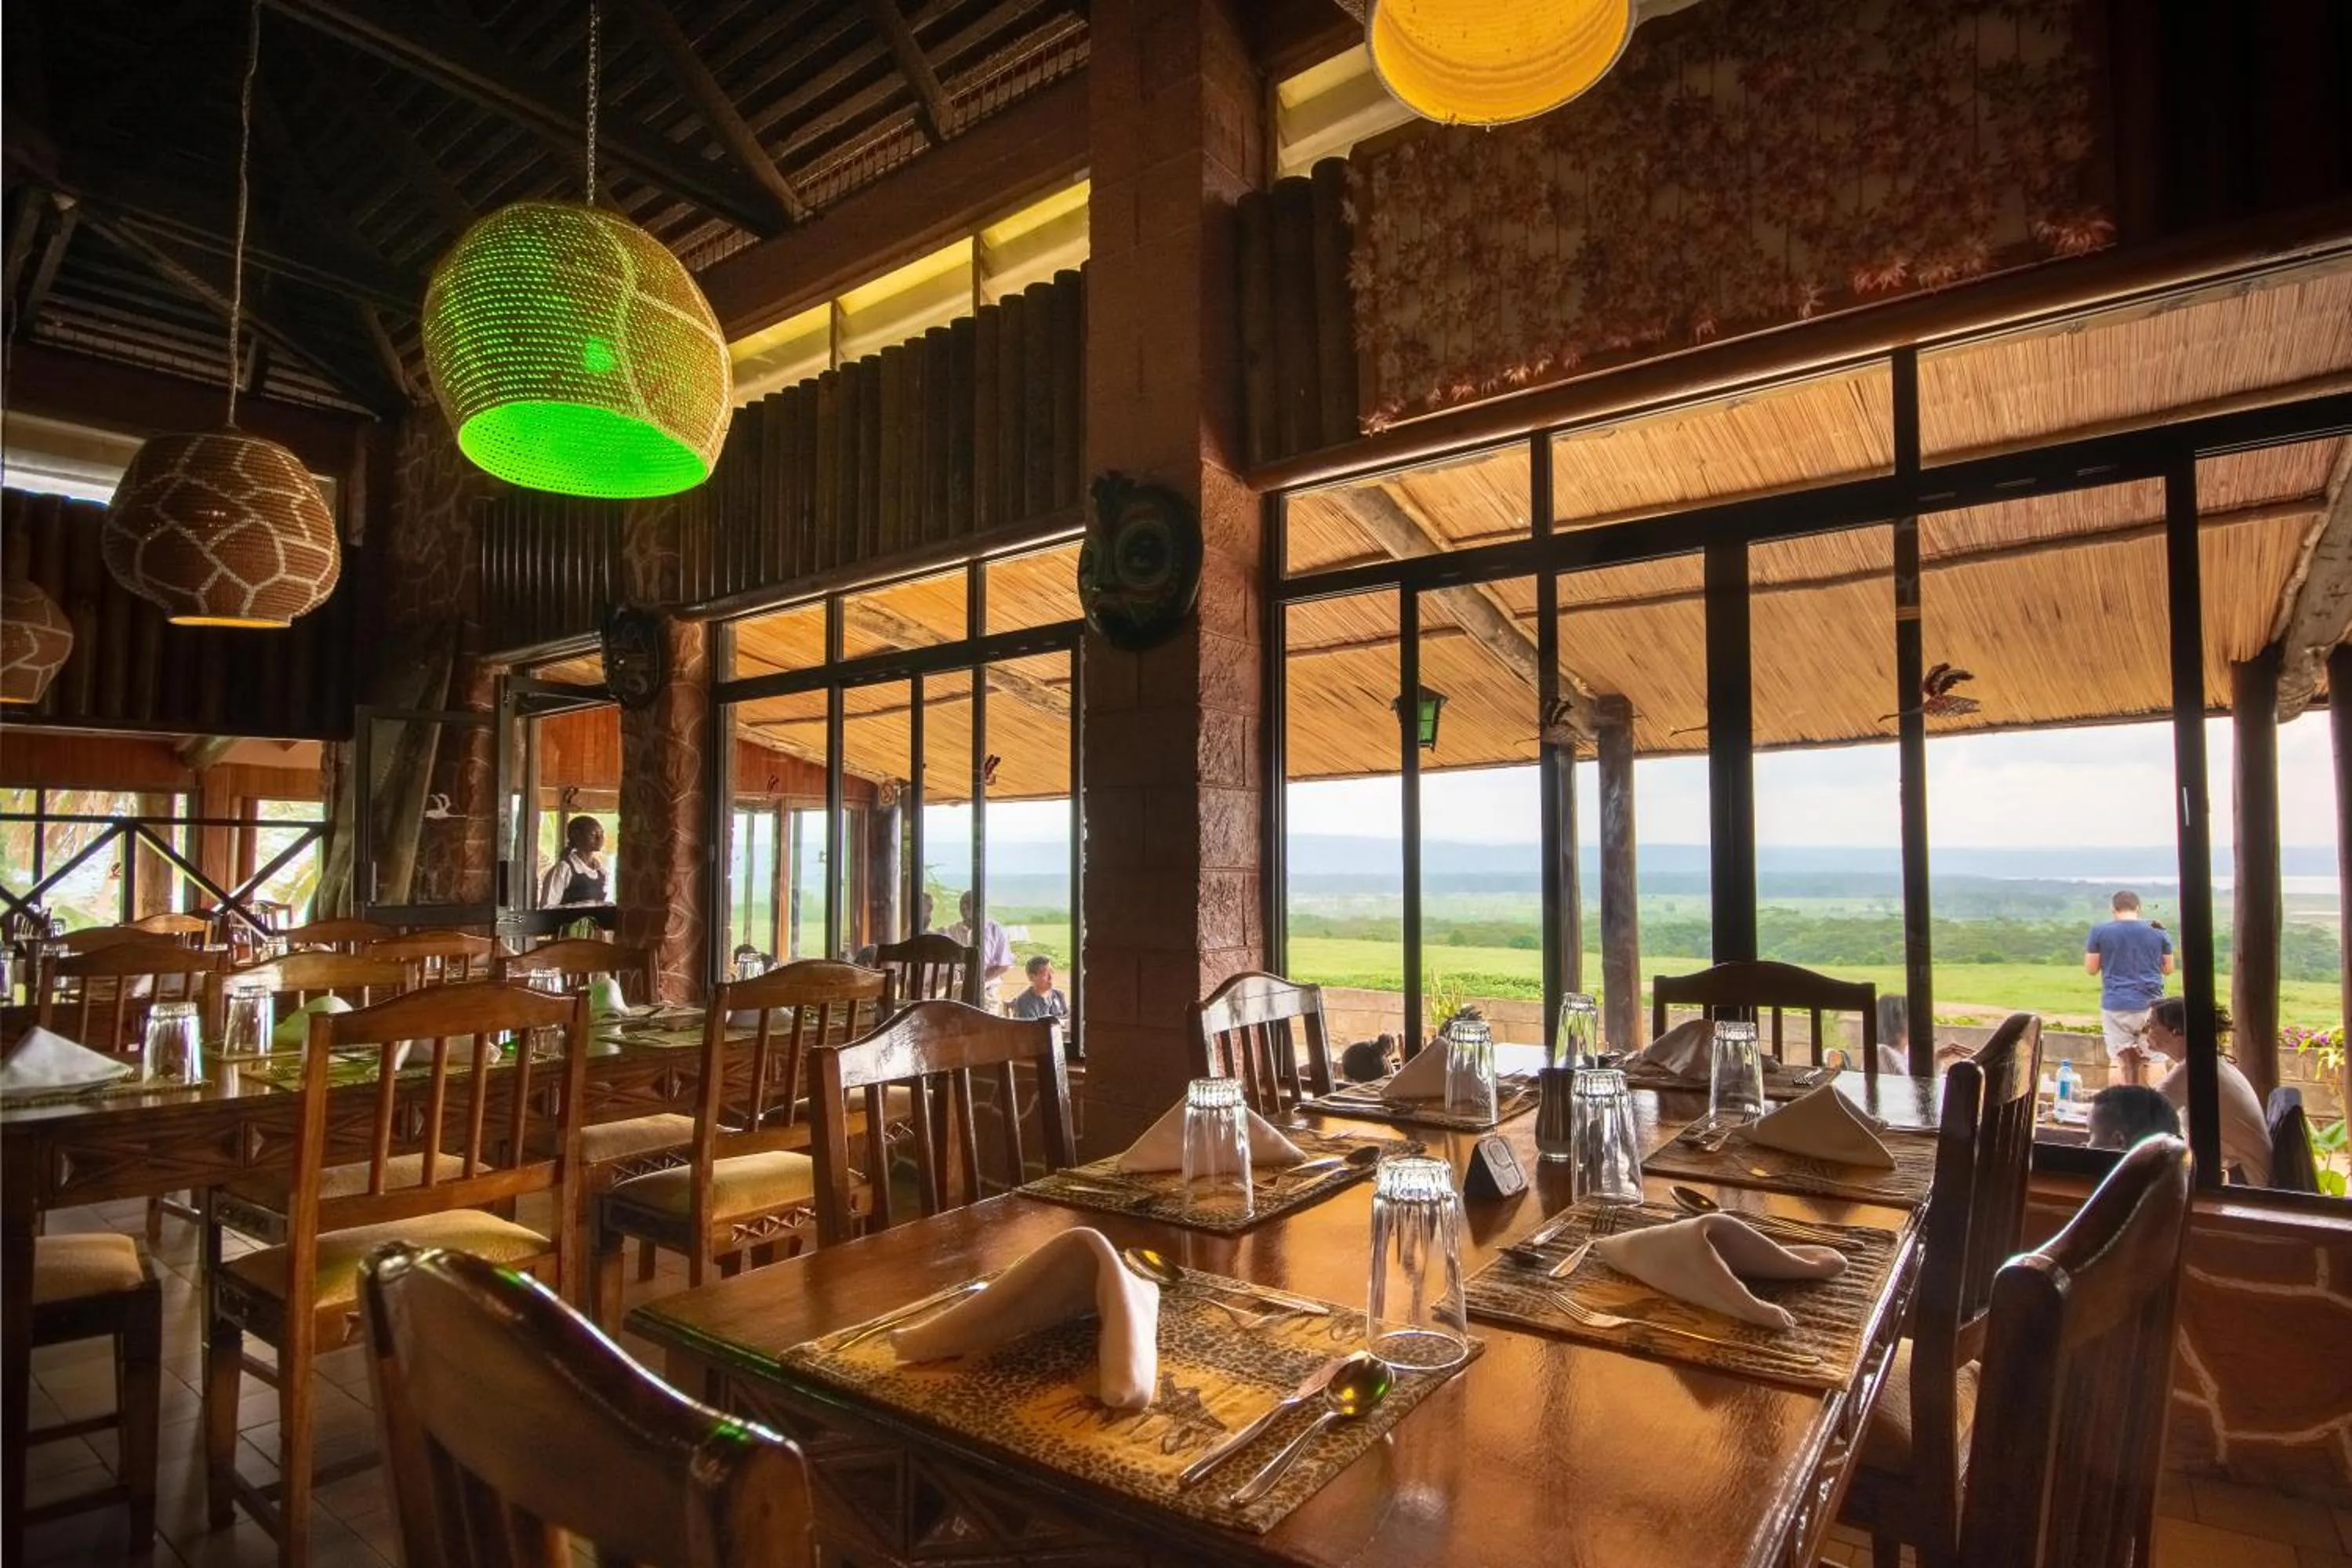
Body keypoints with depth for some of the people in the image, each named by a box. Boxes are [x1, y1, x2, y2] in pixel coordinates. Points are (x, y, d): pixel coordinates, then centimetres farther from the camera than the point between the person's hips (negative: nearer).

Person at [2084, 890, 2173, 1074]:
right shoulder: (2158, 932, 4)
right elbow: (2168, 969, 14)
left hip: (2116, 1006, -1)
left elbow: (2091, 969, 2)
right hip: (2151, 1006, 1)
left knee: (2124, 1063, 5)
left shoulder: (2099, 932, -2)